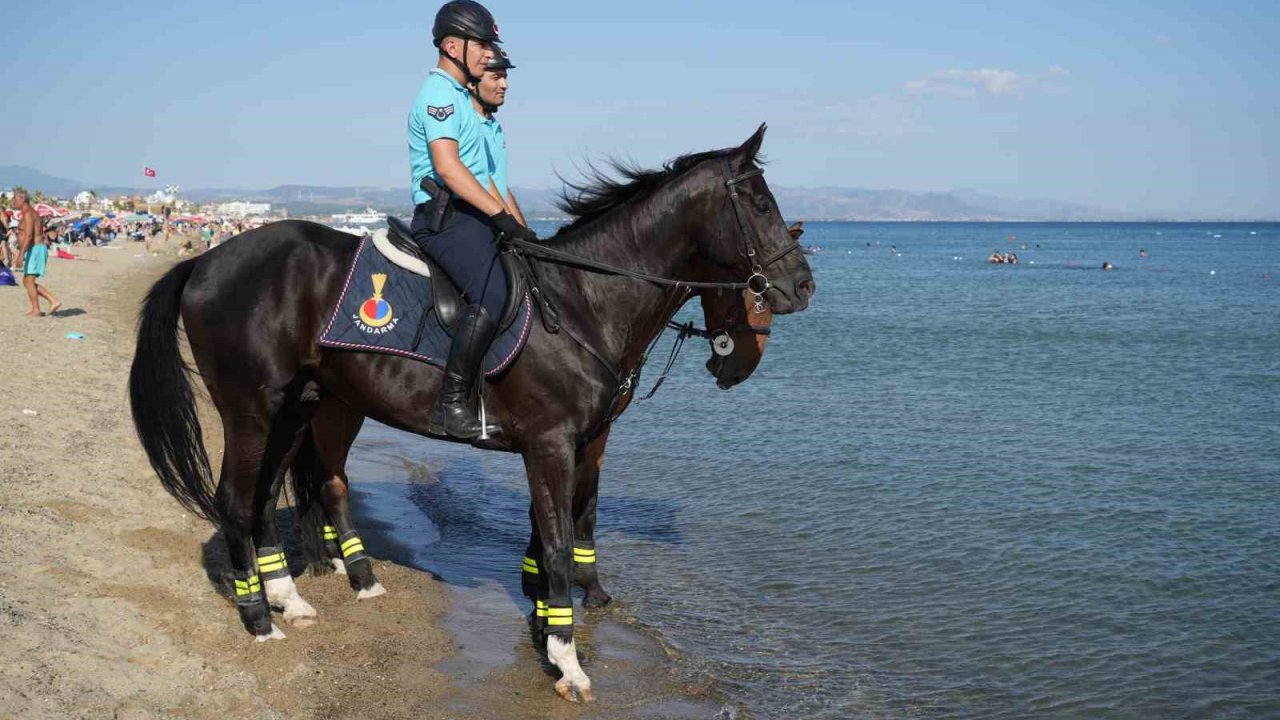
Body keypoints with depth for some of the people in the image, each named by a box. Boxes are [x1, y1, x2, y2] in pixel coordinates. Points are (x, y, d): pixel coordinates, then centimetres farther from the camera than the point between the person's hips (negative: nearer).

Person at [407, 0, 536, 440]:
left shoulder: (460, 96, 24)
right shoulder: (439, 94, -9)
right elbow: (448, 167, -23)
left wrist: (510, 223, 23)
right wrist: (502, 216, -24)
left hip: (470, 217, 11)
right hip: (445, 218, -11)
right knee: (491, 295, -28)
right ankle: (451, 406, -25)